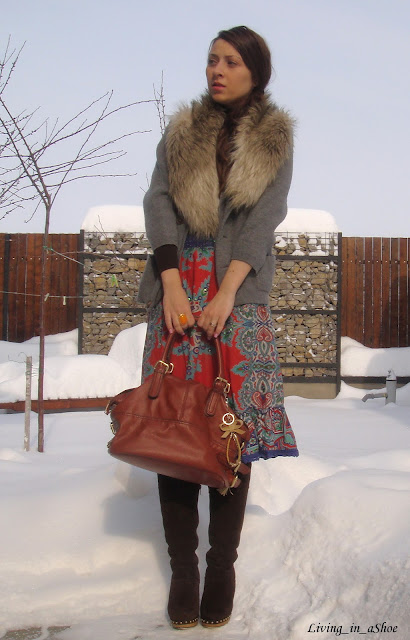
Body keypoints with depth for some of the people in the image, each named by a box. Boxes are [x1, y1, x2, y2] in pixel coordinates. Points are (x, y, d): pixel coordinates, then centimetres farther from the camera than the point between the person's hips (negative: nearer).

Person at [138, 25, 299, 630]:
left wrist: (226, 292, -14)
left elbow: (266, 214, -1)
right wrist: (171, 283, -10)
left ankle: (222, 563, 3)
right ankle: (182, 567, 2)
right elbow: (158, 200, 6)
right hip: (177, 285, 2)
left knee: (234, 420, -7)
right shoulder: (182, 130, 17)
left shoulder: (275, 138, 12)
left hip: (239, 288, -1)